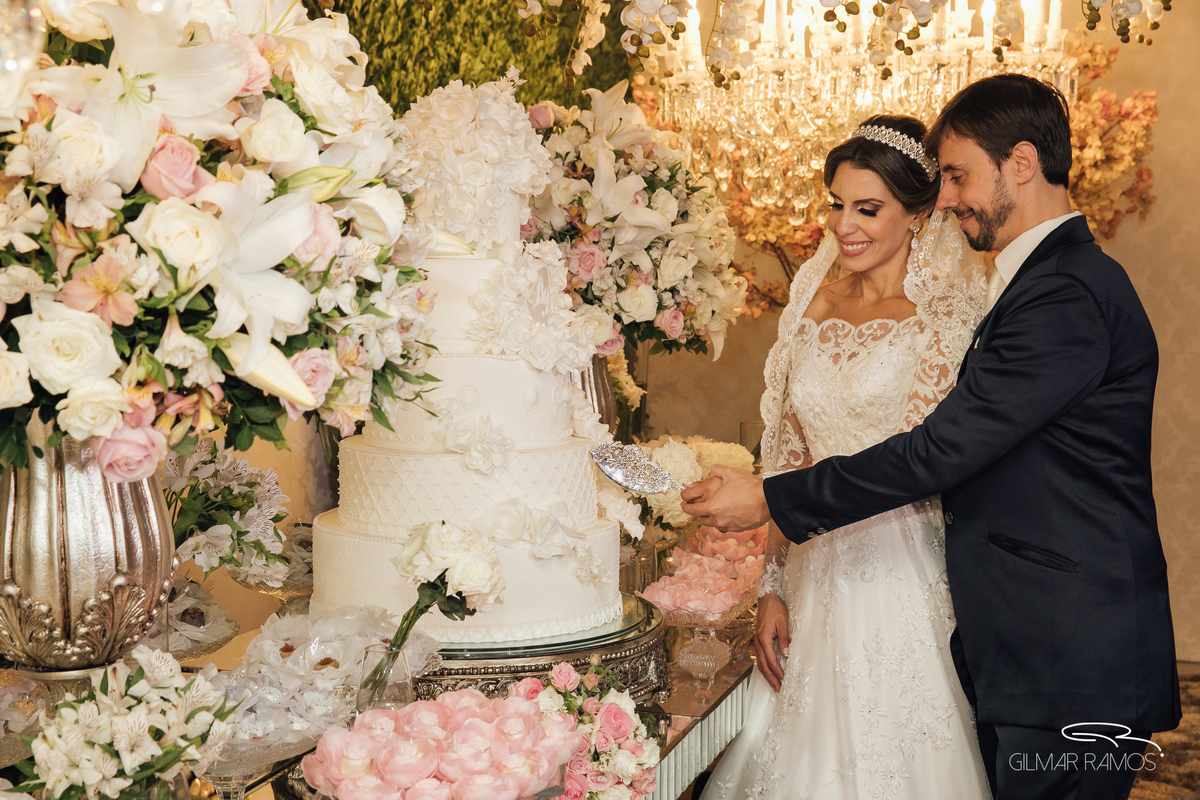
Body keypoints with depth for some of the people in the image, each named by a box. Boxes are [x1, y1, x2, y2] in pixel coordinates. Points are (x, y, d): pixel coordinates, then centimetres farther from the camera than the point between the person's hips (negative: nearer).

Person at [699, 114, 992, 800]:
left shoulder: (945, 318, -7)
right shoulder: (815, 304, 9)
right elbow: (791, 456, 11)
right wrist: (773, 585, 6)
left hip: (899, 577, -5)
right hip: (812, 576, 5)